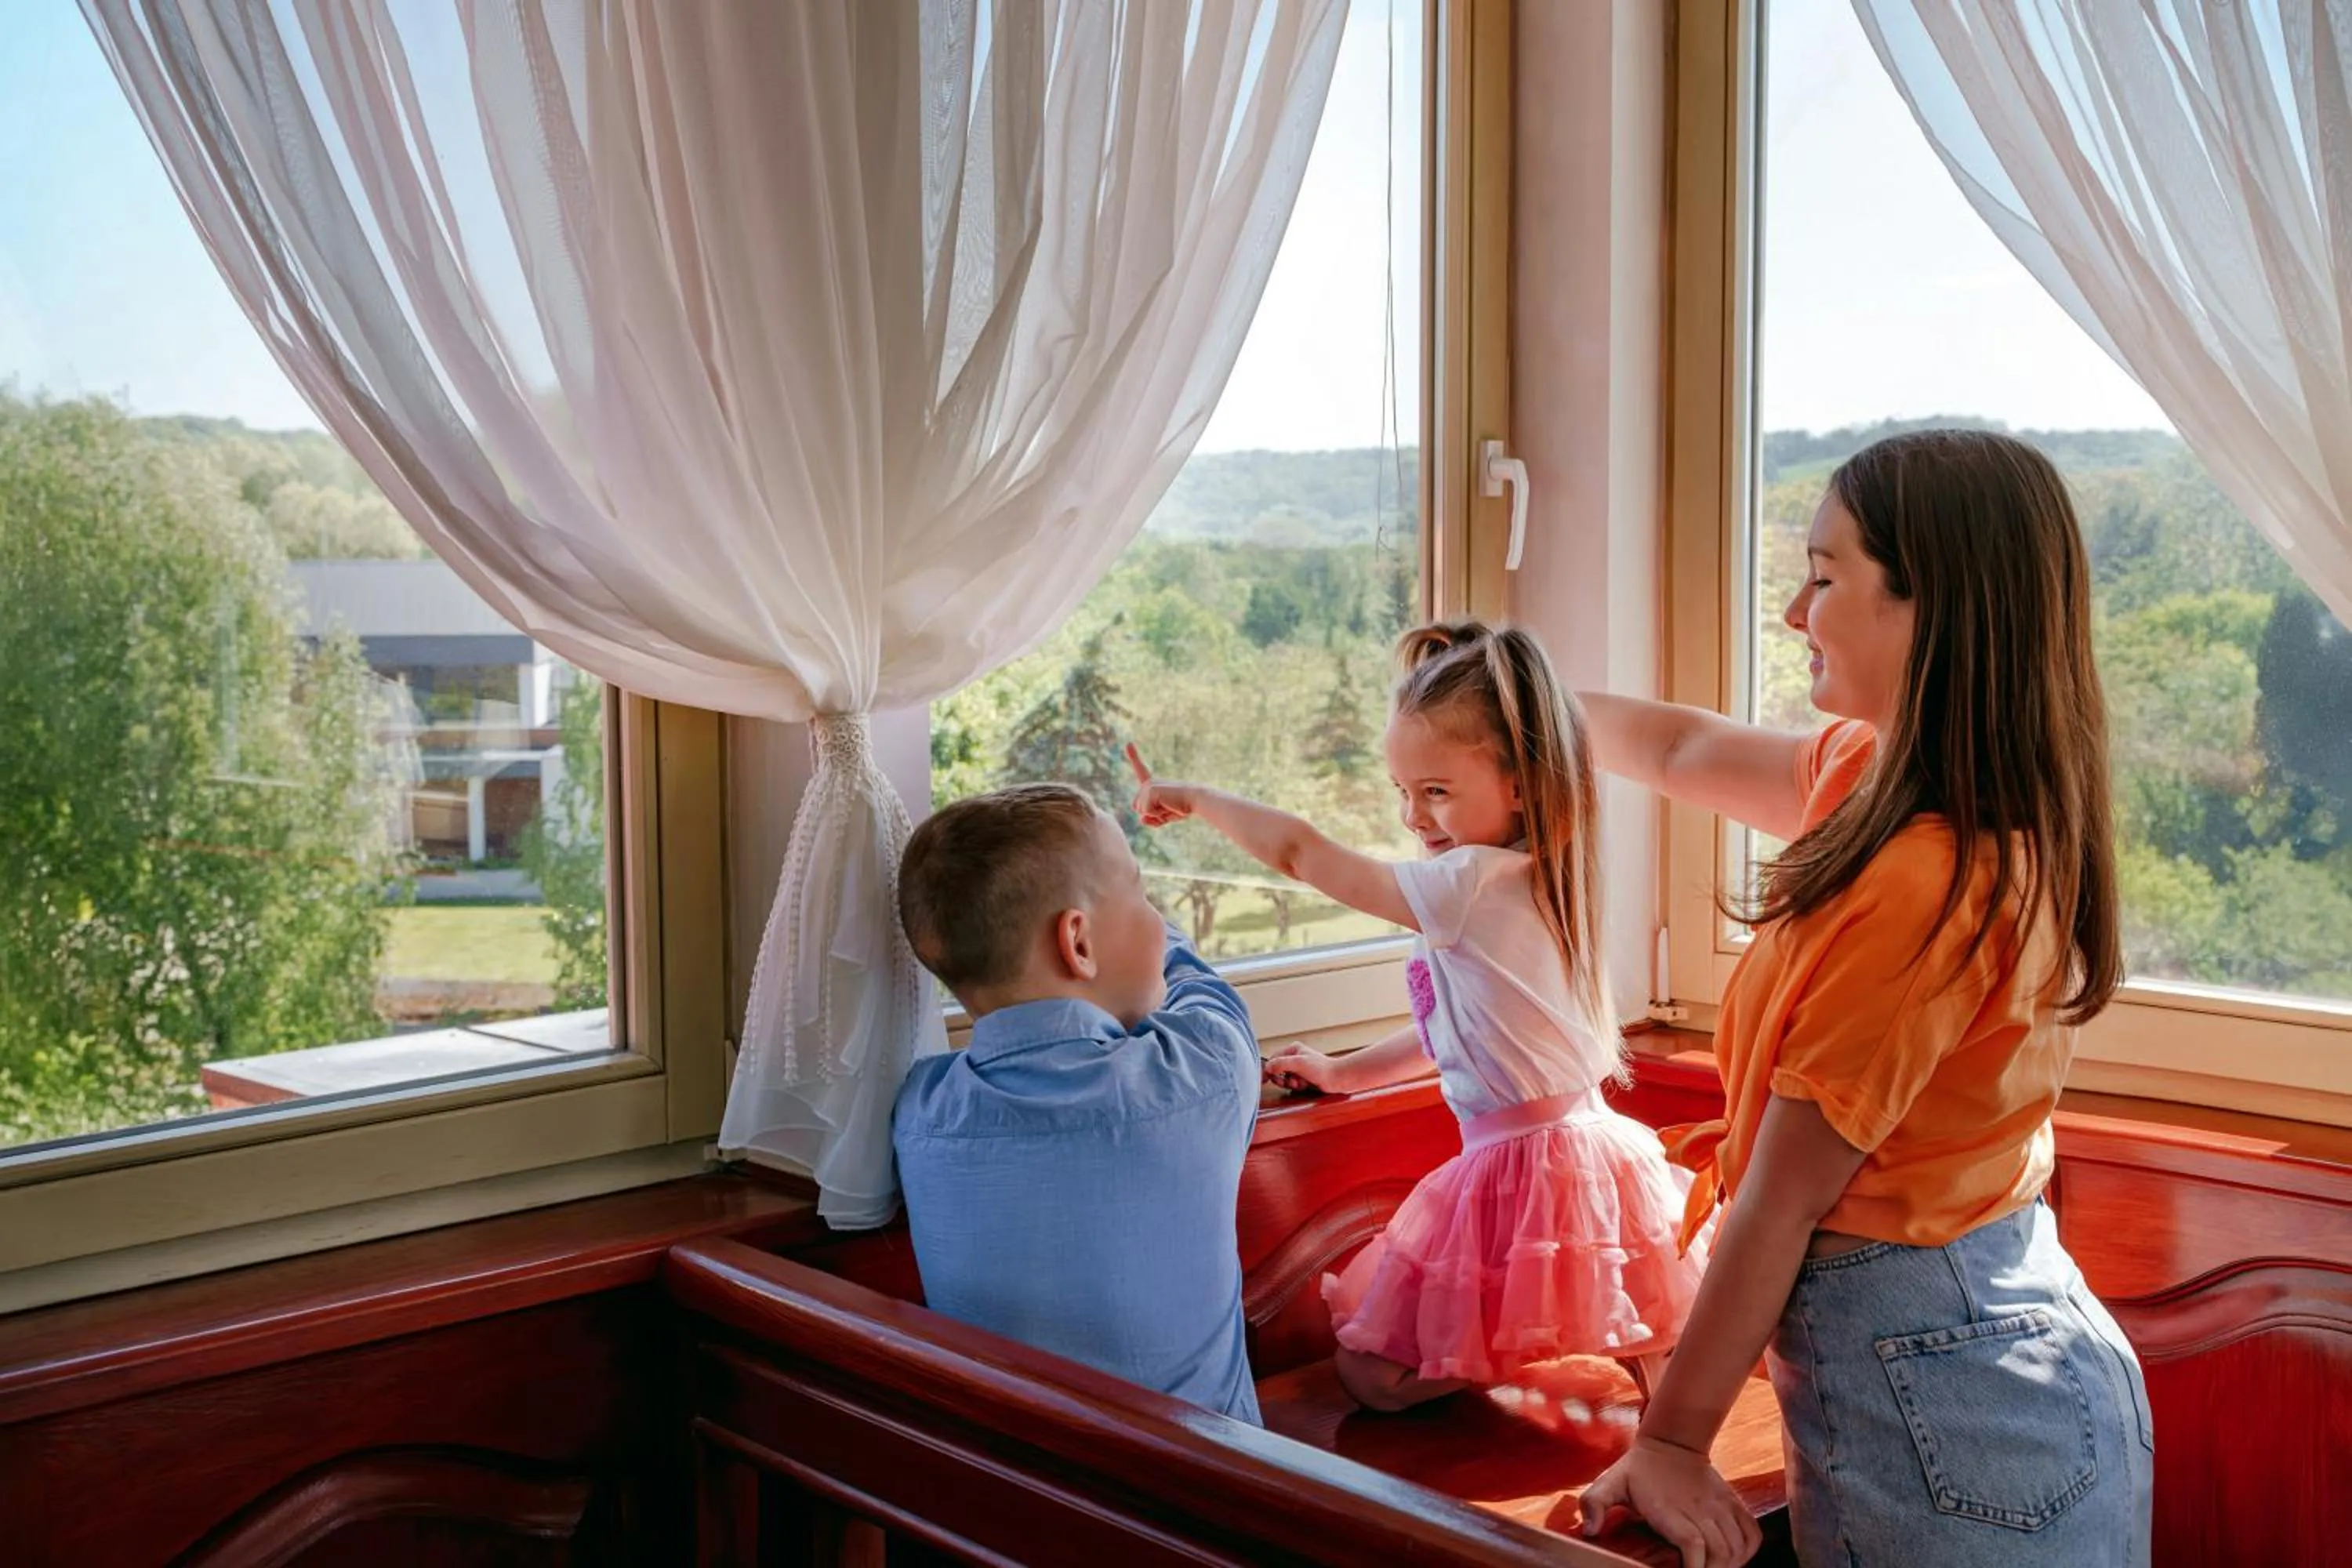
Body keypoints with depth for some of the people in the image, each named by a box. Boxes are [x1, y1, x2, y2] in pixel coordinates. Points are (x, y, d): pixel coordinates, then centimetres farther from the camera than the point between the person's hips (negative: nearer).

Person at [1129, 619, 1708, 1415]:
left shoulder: (1475, 886, -19)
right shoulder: (1529, 883, 10)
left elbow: (1303, 853, -13)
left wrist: (1192, 799, 2)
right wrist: (1343, 1072, 30)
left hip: (1524, 1175, -10)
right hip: (1589, 1158, 10)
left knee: (1372, 1374, 1)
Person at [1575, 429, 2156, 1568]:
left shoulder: (1924, 882, -26)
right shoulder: (1877, 773, 2)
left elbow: (1787, 1193, -21)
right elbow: (1689, 754, 20)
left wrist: (1670, 1442, -13)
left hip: (1934, 1396, -9)